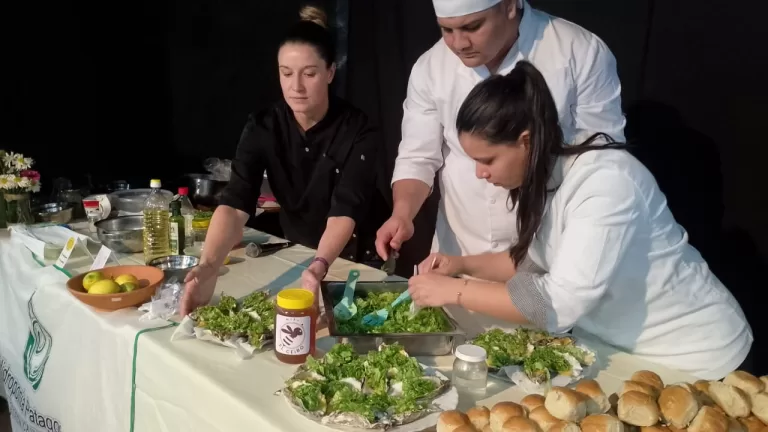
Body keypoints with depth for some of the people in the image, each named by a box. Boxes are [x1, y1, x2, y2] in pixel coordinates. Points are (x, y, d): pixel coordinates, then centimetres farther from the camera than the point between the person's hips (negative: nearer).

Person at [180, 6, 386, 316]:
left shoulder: (358, 132, -21)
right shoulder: (262, 127, -14)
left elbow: (345, 211, -31)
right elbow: (234, 204, -26)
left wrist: (319, 267, -50)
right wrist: (208, 267, -43)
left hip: (355, 259, -2)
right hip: (295, 252, 3)